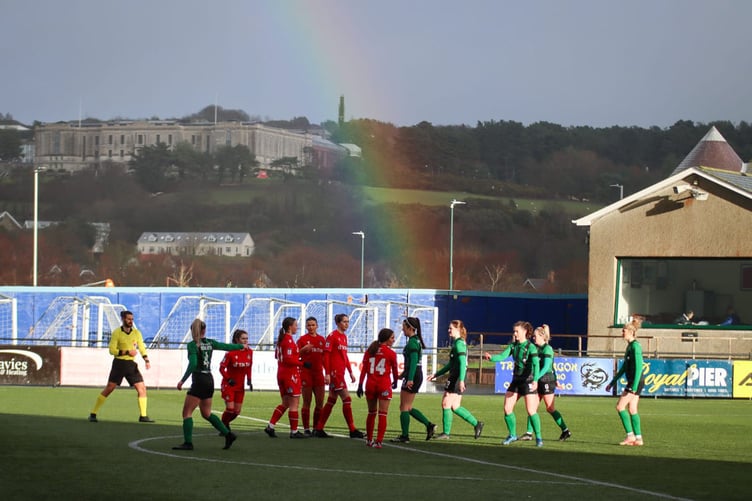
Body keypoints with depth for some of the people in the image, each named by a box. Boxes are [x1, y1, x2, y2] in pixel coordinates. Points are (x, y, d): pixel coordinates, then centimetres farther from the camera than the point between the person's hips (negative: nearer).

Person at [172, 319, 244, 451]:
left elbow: (193, 364, -19)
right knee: (206, 413, 19)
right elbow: (227, 346, 19)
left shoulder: (193, 345, -9)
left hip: (199, 380, -7)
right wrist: (241, 346, 37)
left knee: (187, 412, -3)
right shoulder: (210, 343, 8)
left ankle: (188, 443, -9)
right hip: (209, 379, 7)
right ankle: (228, 434, 14)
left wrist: (182, 380, -18)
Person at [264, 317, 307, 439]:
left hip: (281, 374, 9)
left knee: (285, 404, 15)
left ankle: (270, 426, 8)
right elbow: (288, 359, -22)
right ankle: (294, 431, 1)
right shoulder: (289, 340, -16)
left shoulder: (281, 339, 12)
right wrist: (302, 363, -16)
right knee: (294, 404, -2)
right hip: (291, 374, -9)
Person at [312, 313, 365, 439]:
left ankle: (318, 429, 14)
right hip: (334, 372, -9)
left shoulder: (344, 337, 15)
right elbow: (326, 355, -13)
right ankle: (352, 430, -5)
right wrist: (327, 373, -18)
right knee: (347, 399, -9)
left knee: (331, 401, 10)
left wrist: (350, 372, 19)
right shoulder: (332, 336, -10)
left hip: (341, 373, 9)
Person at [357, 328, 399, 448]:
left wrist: (360, 385, 4)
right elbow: (395, 370, 5)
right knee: (383, 414, -1)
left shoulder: (369, 351, 7)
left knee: (371, 413, 17)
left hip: (370, 384, 4)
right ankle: (378, 441, -7)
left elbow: (364, 369, 3)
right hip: (384, 386, -4)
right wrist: (395, 382, 24)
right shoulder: (391, 353, -4)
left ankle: (369, 439, 26)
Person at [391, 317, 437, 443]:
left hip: (413, 376, -10)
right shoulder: (416, 340, 15)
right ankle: (429, 425, 11)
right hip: (416, 376, 10)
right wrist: (402, 375, 29)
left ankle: (405, 436, 2)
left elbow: (413, 361, -23)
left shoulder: (412, 342, -15)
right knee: (408, 408, 15)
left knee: (404, 408, -2)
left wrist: (410, 379, -29)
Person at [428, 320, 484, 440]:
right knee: (455, 407, 11)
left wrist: (461, 380, -28)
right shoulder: (457, 343, 19)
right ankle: (476, 424, 13)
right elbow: (451, 364, 26)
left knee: (446, 403, -5)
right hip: (454, 377, 10)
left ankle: (446, 433, 0)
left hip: (456, 378, -10)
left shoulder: (459, 343, -11)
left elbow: (462, 362, -21)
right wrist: (436, 375, 28)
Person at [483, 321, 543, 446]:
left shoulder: (530, 347, -14)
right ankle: (512, 435, 17)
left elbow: (536, 364, -24)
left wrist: (535, 380, -38)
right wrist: (491, 357, -22)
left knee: (531, 411, -10)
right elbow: (503, 356, -2)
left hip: (528, 381, -7)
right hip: (516, 379, 7)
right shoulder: (513, 345, 6)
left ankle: (538, 437, 4)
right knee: (507, 408, 1)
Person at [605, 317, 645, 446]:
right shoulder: (630, 346, 16)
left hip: (636, 381, -10)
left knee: (620, 406, -10)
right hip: (633, 382, 10)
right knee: (632, 410, 9)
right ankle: (638, 438, 10)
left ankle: (630, 435, -8)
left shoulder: (635, 346, -14)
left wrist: (634, 387, -25)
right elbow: (624, 367, 23)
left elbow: (638, 367, -20)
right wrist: (613, 382, 24)